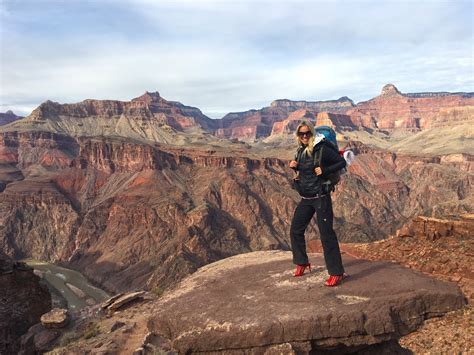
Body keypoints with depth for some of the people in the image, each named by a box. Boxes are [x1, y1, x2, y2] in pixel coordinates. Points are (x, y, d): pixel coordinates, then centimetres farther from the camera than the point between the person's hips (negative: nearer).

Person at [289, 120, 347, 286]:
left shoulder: (322, 149, -12)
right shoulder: (300, 151, 8)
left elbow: (342, 162, -8)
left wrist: (324, 170, -21)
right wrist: (294, 166, 1)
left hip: (320, 197, -7)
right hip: (305, 199, 8)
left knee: (326, 233, -7)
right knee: (295, 230, 12)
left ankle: (336, 273, 2)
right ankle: (302, 263, 31)